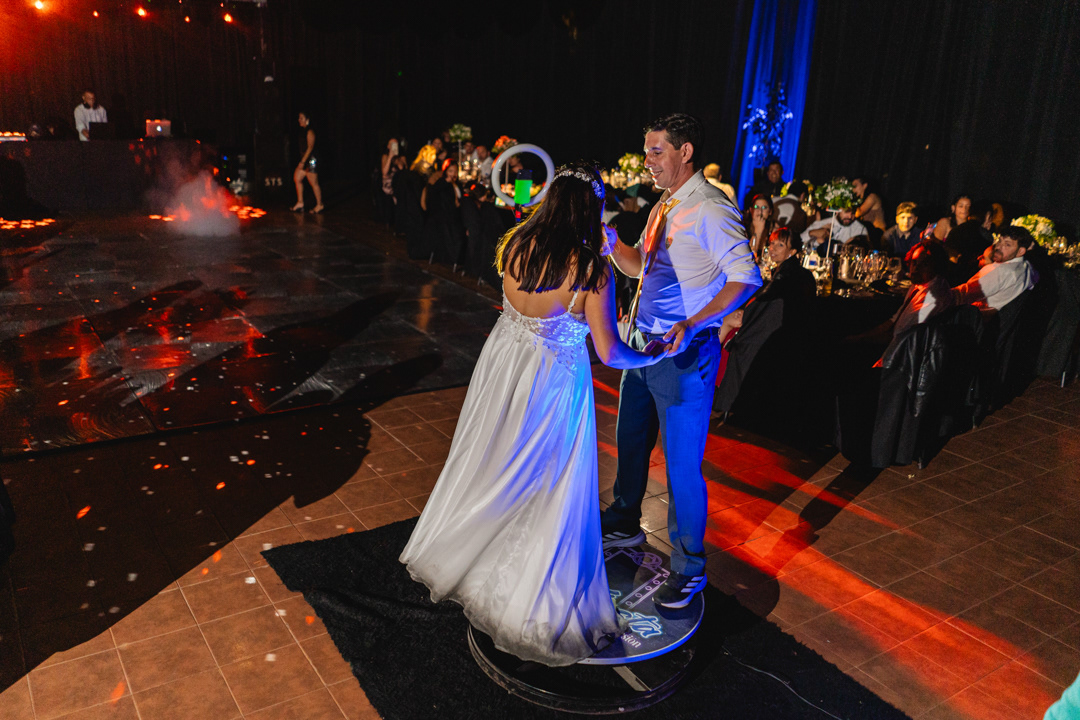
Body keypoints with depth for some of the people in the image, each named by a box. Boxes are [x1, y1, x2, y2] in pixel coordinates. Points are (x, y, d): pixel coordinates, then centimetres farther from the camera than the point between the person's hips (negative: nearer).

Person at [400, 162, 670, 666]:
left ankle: (460, 556, 47)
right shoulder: (592, 268, -20)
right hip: (553, 384, -5)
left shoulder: (515, 245, -6)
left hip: (503, 369, 5)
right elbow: (609, 352, -18)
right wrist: (654, 356, 1)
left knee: (489, 468, 24)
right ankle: (532, 601, 27)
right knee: (547, 491, 12)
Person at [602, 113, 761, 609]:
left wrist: (693, 324, -32)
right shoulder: (665, 206, 12)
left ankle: (689, 568, 17)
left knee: (681, 464, 0)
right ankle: (624, 526, 45)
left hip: (683, 353, -9)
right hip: (642, 343, 9)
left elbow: (746, 277, -22)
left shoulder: (711, 209, -16)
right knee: (631, 443, 22)